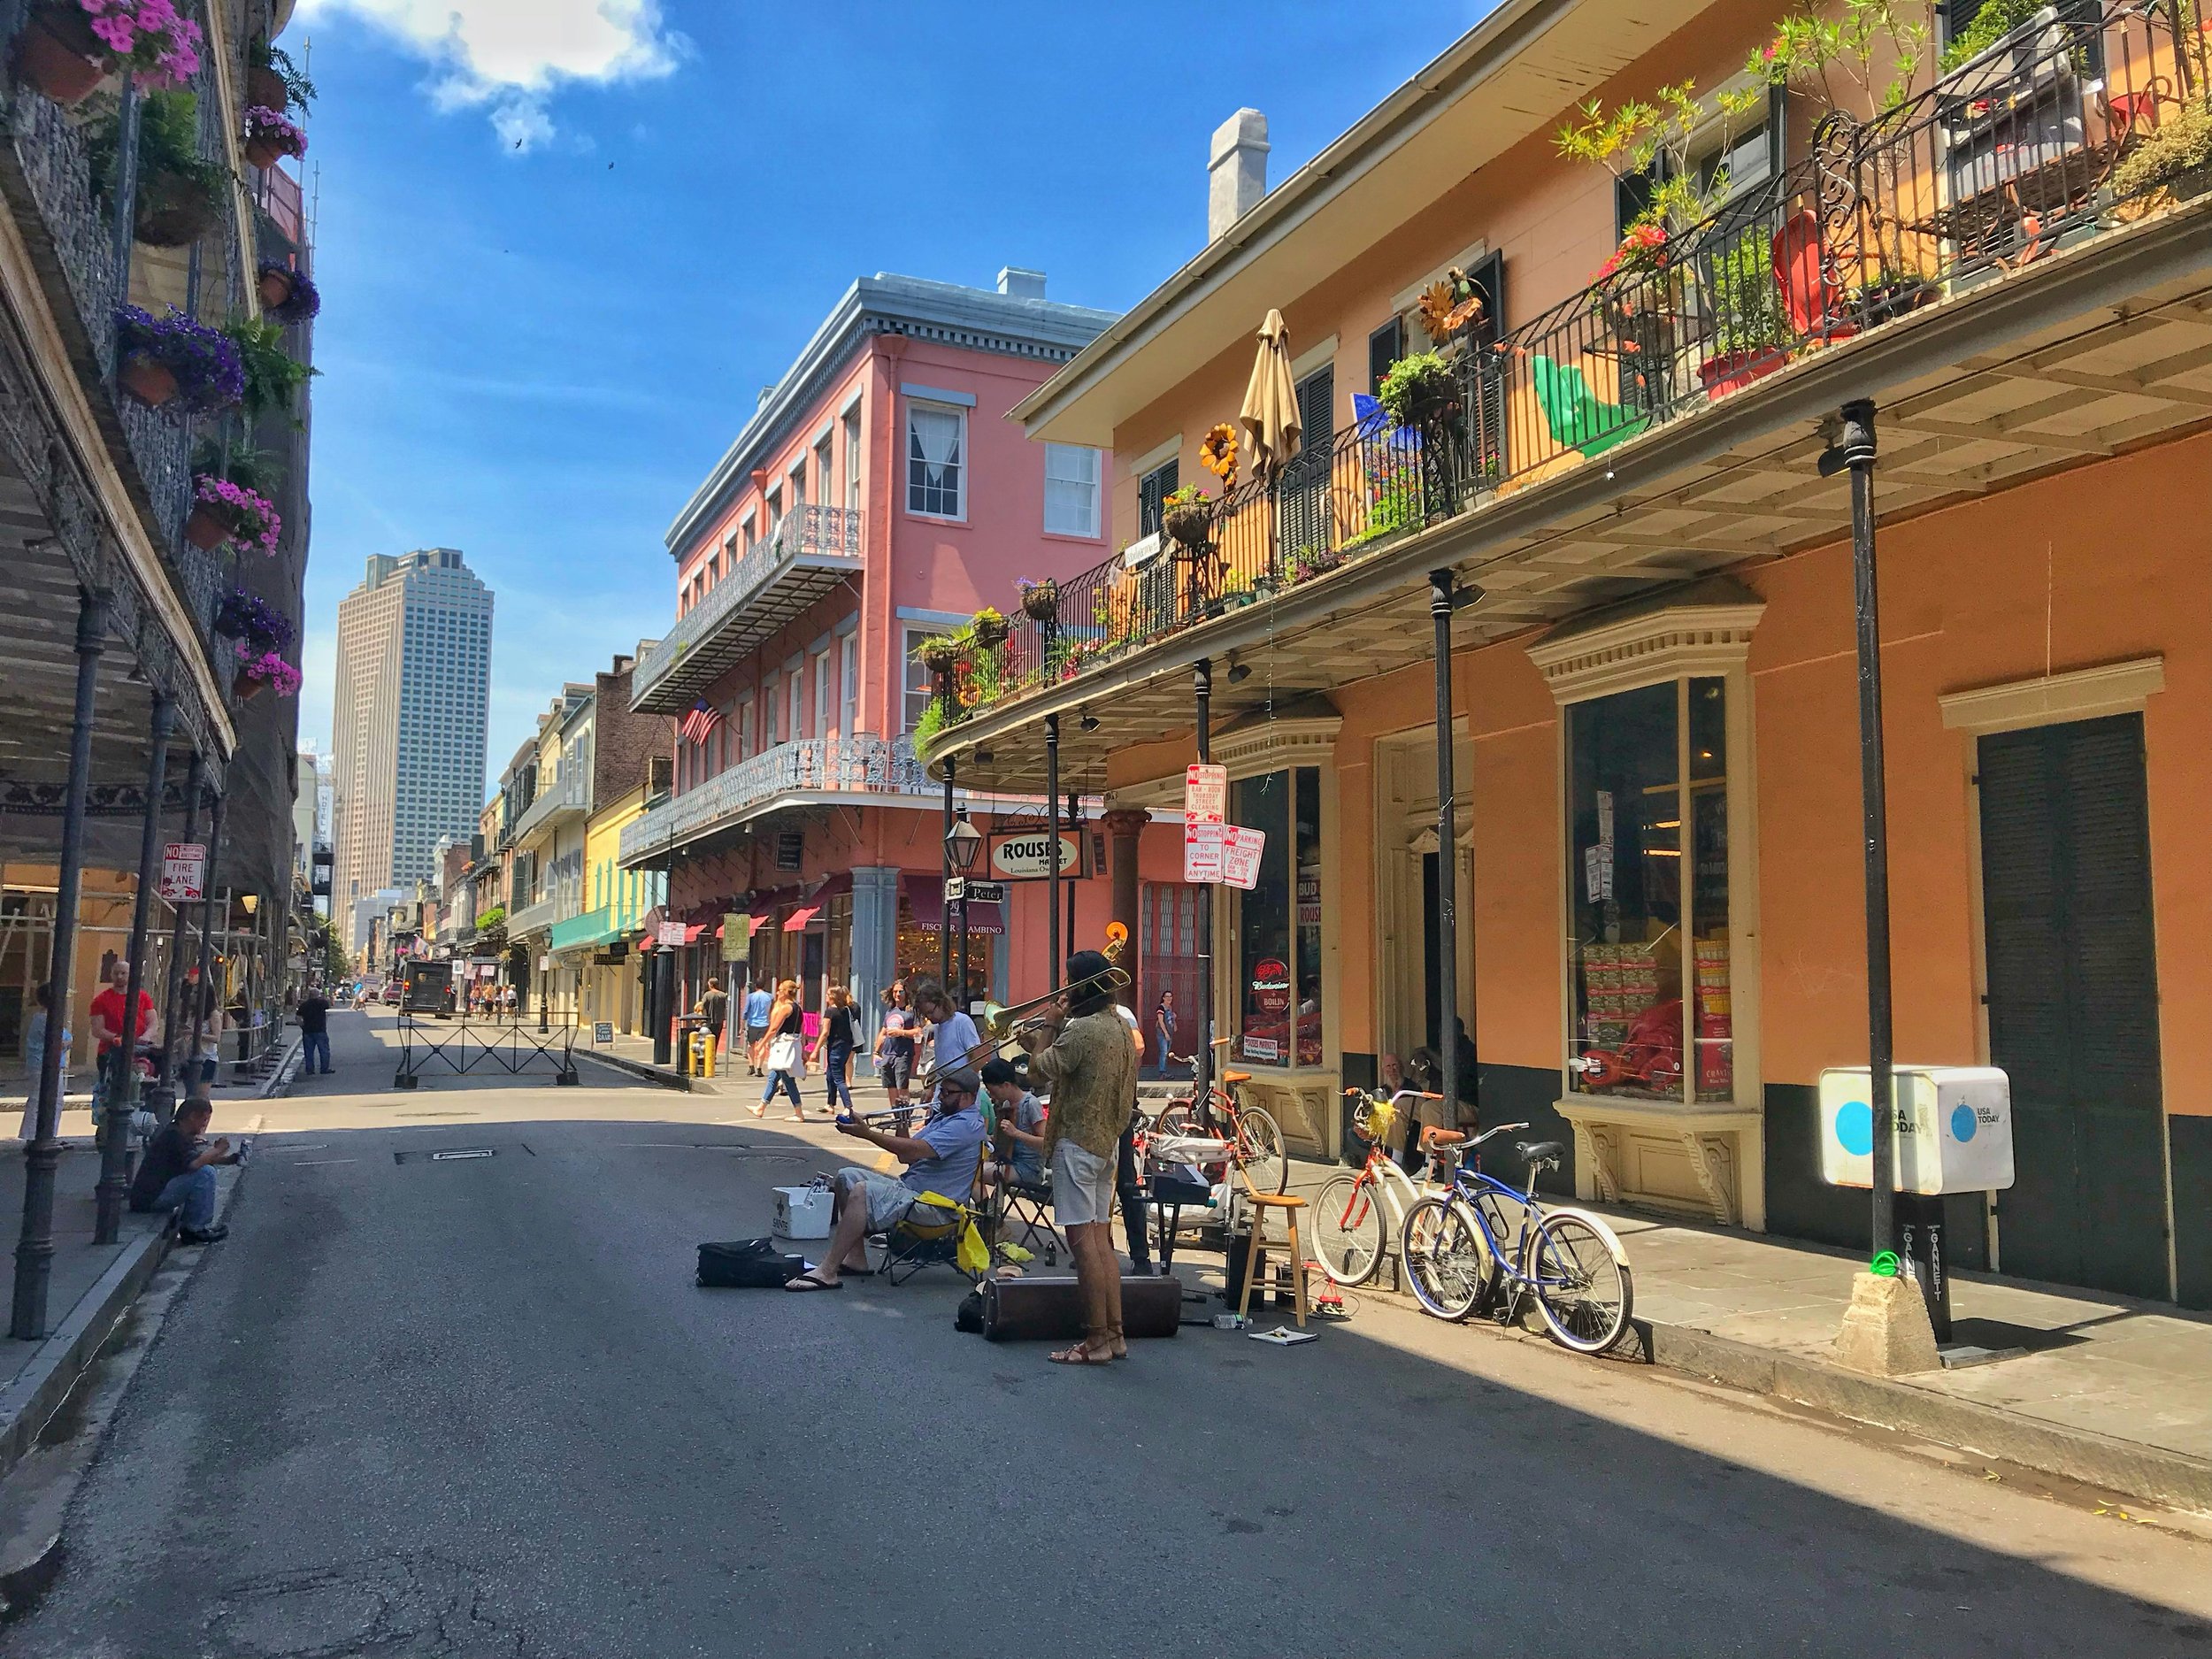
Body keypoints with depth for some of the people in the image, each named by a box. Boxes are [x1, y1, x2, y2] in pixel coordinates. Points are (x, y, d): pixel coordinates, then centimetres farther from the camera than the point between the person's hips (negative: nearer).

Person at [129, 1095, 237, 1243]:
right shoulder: (173, 1136, -16)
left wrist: (229, 1159, 8)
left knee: (207, 1169, 18)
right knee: (205, 1173, -21)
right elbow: (194, 1163, -30)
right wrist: (217, 1150, -15)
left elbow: (201, 1158, 22)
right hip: (150, 1198, -10)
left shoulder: (179, 1134, 15)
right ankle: (196, 1229, -12)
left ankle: (187, 1225, 11)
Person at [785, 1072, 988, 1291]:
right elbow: (904, 1158, 18)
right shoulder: (943, 1116, 18)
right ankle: (856, 1259, 5)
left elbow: (916, 1151, -28)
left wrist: (867, 1133, -25)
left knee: (862, 1192, -29)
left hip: (934, 1205, -11)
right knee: (846, 1177, 9)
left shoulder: (966, 1124, -16)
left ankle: (827, 1274, -26)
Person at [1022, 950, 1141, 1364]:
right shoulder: (1121, 1028, 12)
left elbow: (1039, 1069, -13)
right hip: (1108, 1142, 10)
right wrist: (1041, 1043, 15)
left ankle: (1096, 1341, -2)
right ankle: (1114, 1333, 17)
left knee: (1083, 1241, -5)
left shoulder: (1081, 1029, -18)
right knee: (1101, 1239, 13)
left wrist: (1049, 1027, -1)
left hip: (1077, 1142, -10)